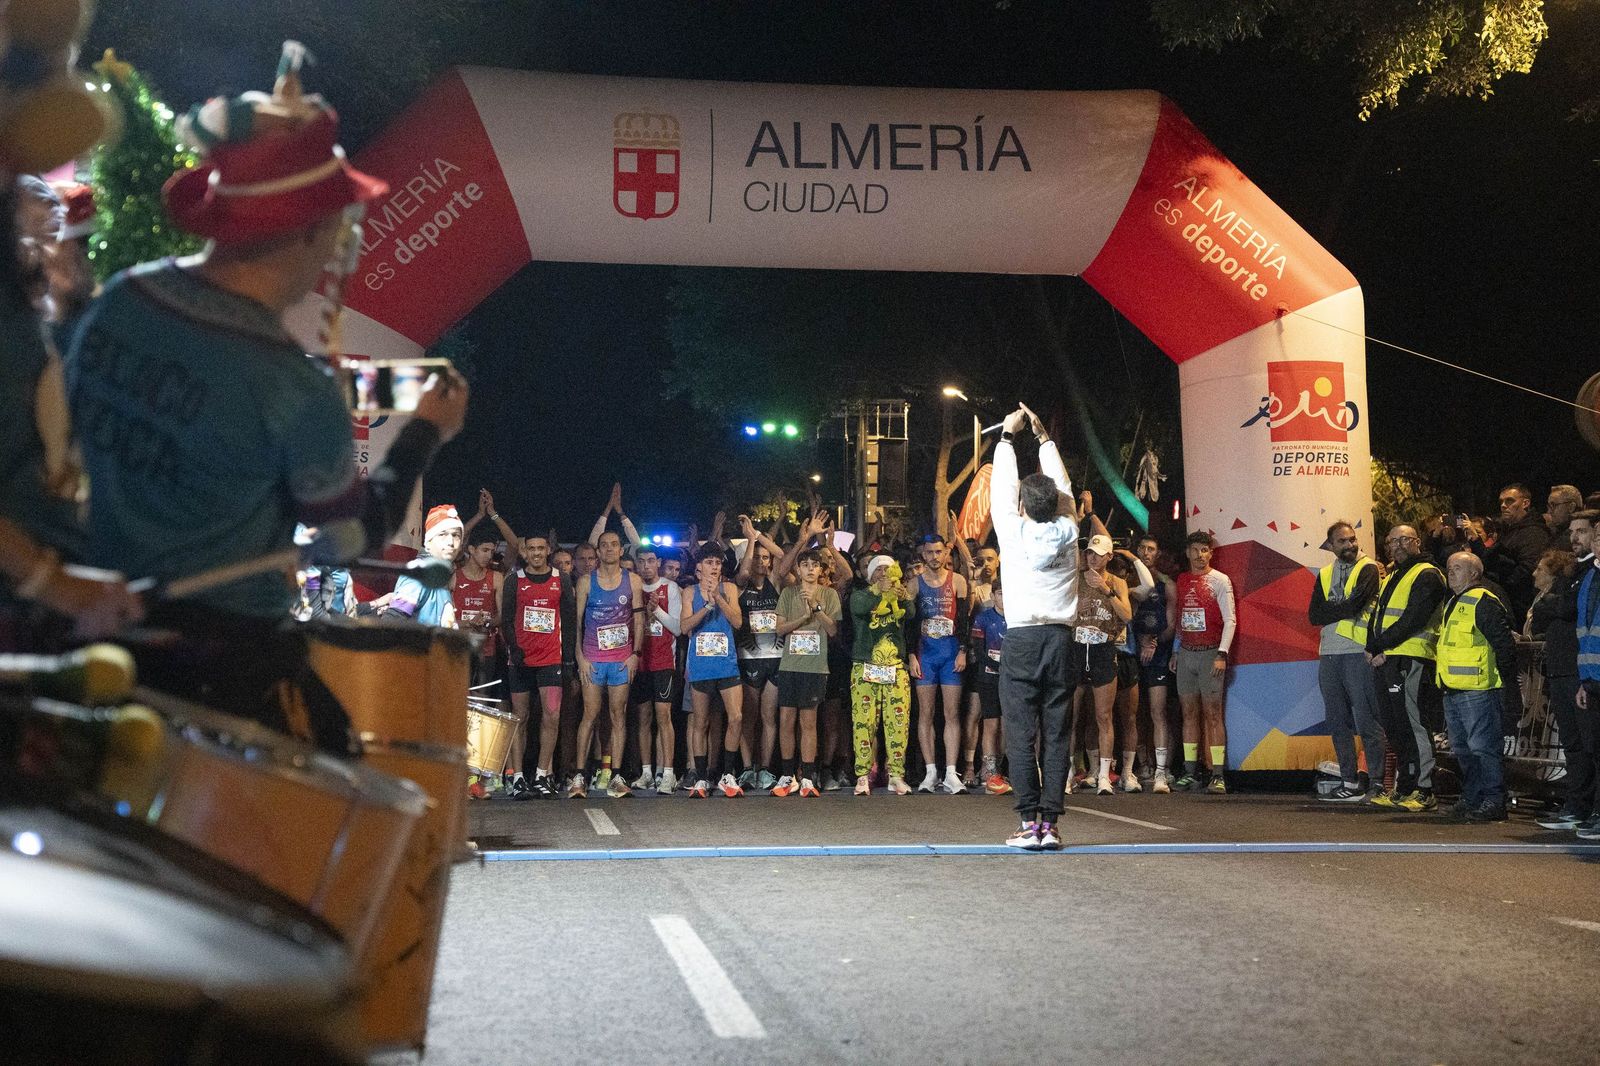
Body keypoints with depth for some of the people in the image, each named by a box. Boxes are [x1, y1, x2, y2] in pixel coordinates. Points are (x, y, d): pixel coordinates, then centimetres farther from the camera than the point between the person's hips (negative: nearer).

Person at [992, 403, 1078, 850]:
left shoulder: (1014, 532, -1)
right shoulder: (1067, 532, 5)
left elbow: (1002, 484, 12)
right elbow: (1062, 486, 20)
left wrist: (1008, 434, 25)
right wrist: (1042, 434, 30)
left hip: (1022, 640, -3)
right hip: (1060, 638, 3)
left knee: (1021, 734, -2)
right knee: (1056, 734, 3)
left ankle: (1029, 824, -6)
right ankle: (1050, 823, 1)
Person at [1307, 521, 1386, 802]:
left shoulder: (1368, 569, -1)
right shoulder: (1324, 575, 17)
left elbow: (1354, 606, -15)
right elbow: (1314, 615, 5)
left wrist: (1330, 611, -1)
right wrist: (1344, 610, -7)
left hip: (1357, 653, -6)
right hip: (1328, 655, 7)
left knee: (1367, 721, -7)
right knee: (1337, 722, 9)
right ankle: (1350, 783, 16)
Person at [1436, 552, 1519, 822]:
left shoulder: (1484, 603, -12)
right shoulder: (1453, 603, 19)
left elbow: (1504, 646, -15)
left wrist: (1509, 686, -17)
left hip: (1477, 691, -10)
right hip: (1453, 691, 10)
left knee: (1482, 748, -8)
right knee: (1461, 749, 14)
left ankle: (1493, 802, -3)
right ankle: (1472, 800, 23)